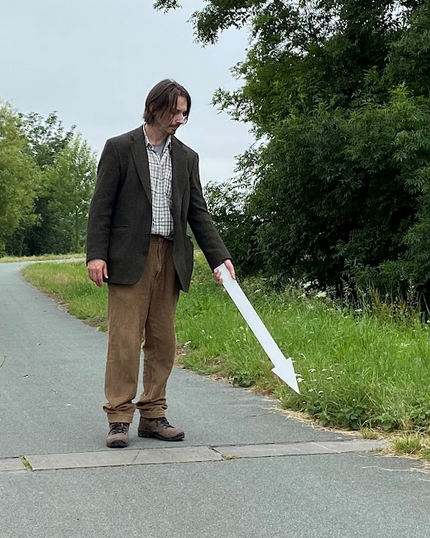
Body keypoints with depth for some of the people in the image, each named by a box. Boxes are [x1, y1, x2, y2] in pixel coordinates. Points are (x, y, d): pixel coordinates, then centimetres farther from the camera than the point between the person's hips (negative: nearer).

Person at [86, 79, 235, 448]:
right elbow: (102, 206, -2)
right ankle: (119, 419, 1)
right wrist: (96, 254, -12)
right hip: (130, 258, -5)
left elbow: (198, 213, 12)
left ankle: (153, 416, 15)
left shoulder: (186, 157, 14)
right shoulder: (120, 148, 1)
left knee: (163, 341, 6)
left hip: (170, 260, 5)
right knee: (125, 338, -6)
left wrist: (219, 258, 2)